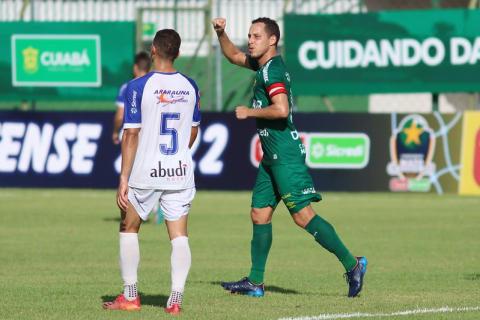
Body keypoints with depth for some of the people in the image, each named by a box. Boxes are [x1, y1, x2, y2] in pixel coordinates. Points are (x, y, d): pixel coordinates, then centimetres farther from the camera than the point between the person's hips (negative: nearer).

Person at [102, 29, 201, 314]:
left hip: (145, 173, -3)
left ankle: (130, 296, 15)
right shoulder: (190, 87, 4)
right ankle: (176, 298, -9)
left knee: (129, 228, 15)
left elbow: (131, 134, -12)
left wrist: (123, 178, -10)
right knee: (179, 234, 2)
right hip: (180, 172, 3)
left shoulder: (138, 87, -10)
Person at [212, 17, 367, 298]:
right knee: (259, 214, 10)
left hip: (285, 156, -10)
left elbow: (281, 109, -28)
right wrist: (221, 33, 15)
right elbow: (233, 55, 32)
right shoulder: (263, 64, 15)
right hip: (273, 157, 10)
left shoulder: (272, 71, -15)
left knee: (303, 216, -13)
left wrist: (248, 112, -15)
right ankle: (255, 282, 14)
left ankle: (352, 264, -11)